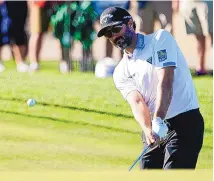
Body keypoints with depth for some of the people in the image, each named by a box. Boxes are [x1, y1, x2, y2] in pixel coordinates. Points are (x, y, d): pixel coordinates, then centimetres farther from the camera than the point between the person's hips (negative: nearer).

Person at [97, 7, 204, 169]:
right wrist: (148, 130, -29)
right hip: (155, 131, 6)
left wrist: (158, 120, -30)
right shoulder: (121, 73, 10)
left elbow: (165, 82, -17)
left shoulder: (160, 39, -3)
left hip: (185, 122, -6)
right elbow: (137, 102, -8)